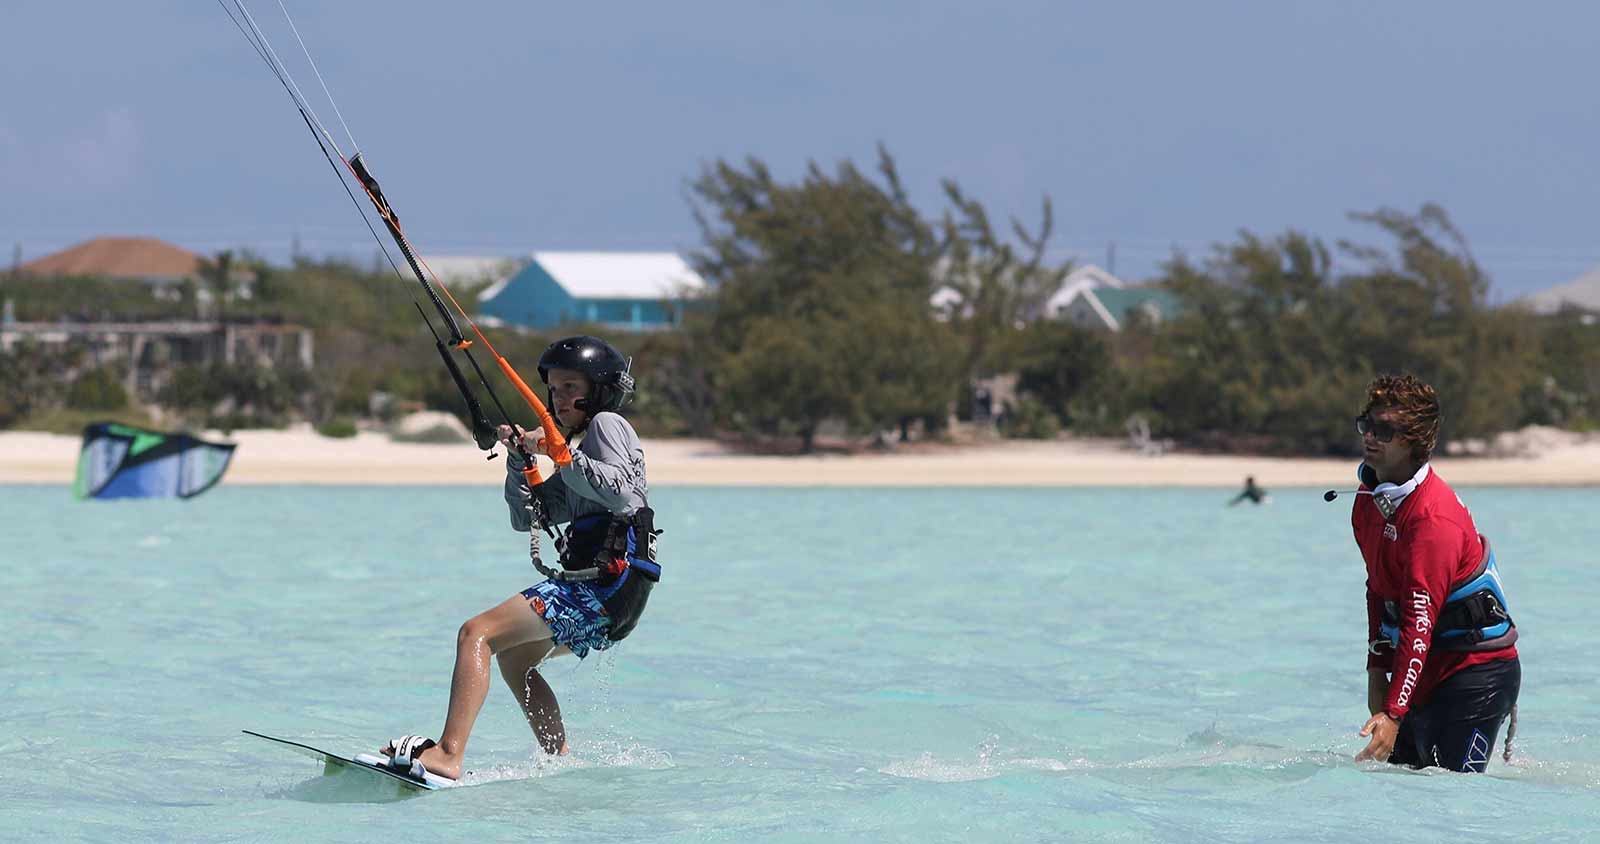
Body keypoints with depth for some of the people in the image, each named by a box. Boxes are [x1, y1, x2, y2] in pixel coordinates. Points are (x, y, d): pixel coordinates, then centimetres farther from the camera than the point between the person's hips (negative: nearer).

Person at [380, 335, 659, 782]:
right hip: (605, 593, 11)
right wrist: (520, 457, 13)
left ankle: (448, 755, -34)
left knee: (477, 633, -20)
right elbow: (529, 517, 26)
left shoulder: (606, 425, 0)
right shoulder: (583, 446, 29)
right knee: (514, 658, 29)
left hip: (607, 584, -11)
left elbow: (622, 494, -19)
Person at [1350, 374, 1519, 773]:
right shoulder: (1368, 503, 6)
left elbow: (1419, 623, -29)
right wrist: (1377, 670, 8)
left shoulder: (1433, 516, -23)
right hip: (1425, 672, 9)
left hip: (1478, 672, -9)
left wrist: (1393, 713, -33)